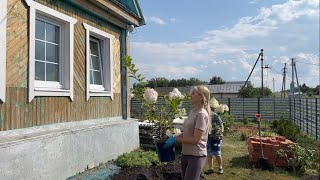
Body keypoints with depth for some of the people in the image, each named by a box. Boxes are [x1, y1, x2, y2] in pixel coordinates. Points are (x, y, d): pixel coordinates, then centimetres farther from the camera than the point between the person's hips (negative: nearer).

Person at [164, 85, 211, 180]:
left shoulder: (201, 114, -20)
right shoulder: (192, 112, 7)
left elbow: (195, 139, -22)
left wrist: (175, 139, -16)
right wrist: (173, 137, 1)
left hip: (196, 156, -8)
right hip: (185, 154, 8)